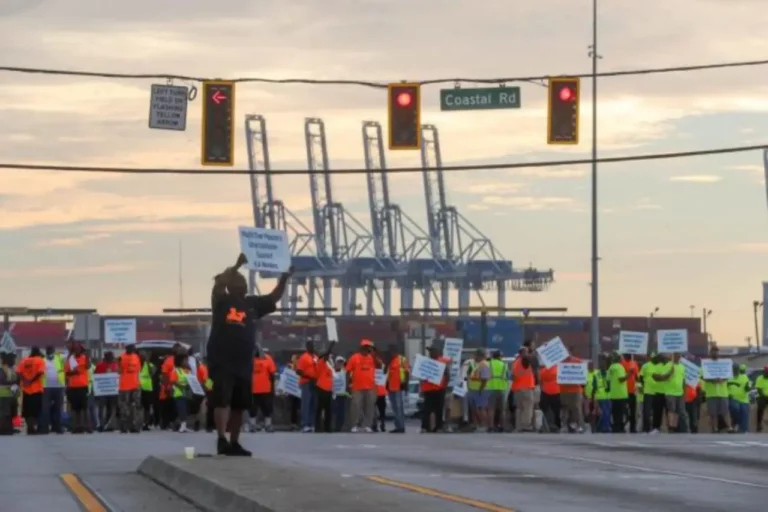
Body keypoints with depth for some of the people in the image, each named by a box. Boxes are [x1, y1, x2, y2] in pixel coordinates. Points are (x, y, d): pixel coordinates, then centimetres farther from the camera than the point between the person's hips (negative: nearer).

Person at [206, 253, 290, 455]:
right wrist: (236, 266, -27)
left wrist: (284, 279, 6)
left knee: (239, 405, 9)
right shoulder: (221, 302, -3)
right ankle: (221, 439, -19)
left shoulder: (252, 304, 13)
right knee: (222, 401, -14)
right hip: (222, 362, -6)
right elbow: (219, 282, -20)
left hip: (244, 363, 6)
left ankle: (234, 443, 16)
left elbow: (274, 298, 19)